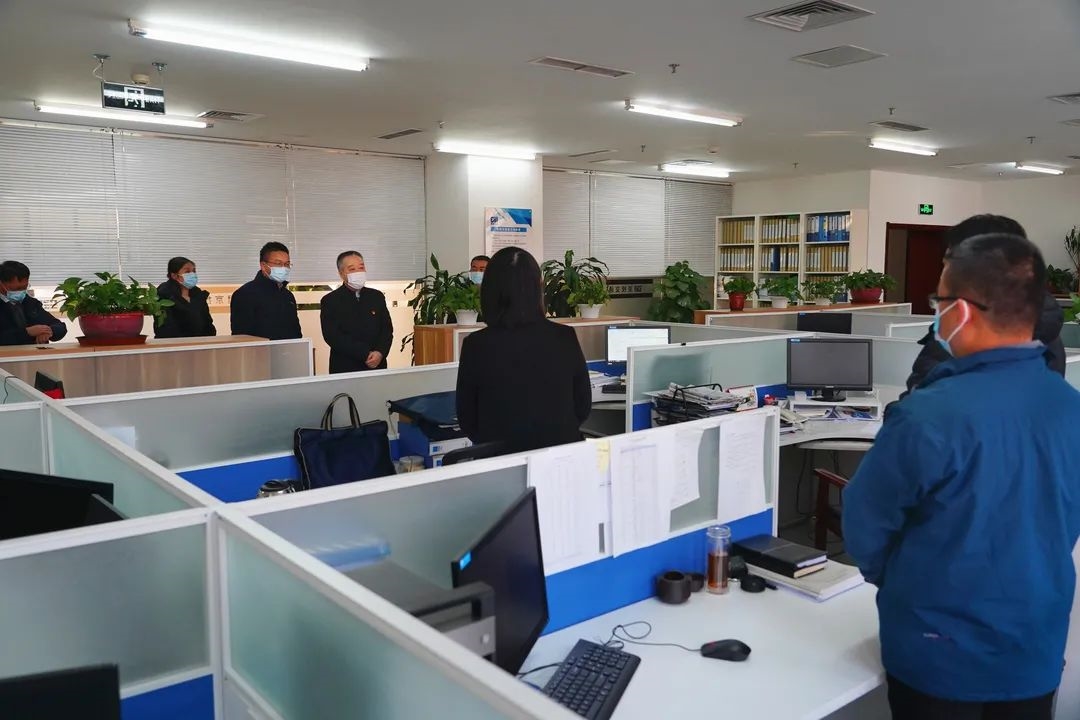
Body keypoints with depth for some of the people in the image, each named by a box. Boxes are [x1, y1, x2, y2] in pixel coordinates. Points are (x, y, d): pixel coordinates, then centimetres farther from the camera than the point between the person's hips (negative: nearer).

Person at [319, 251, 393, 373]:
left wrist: (380, 353, -13)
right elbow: (332, 336, -11)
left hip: (377, 365, 3)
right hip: (345, 369, -3)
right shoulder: (329, 301, -2)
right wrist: (365, 355, -17)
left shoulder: (377, 297, 9)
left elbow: (387, 329, 6)